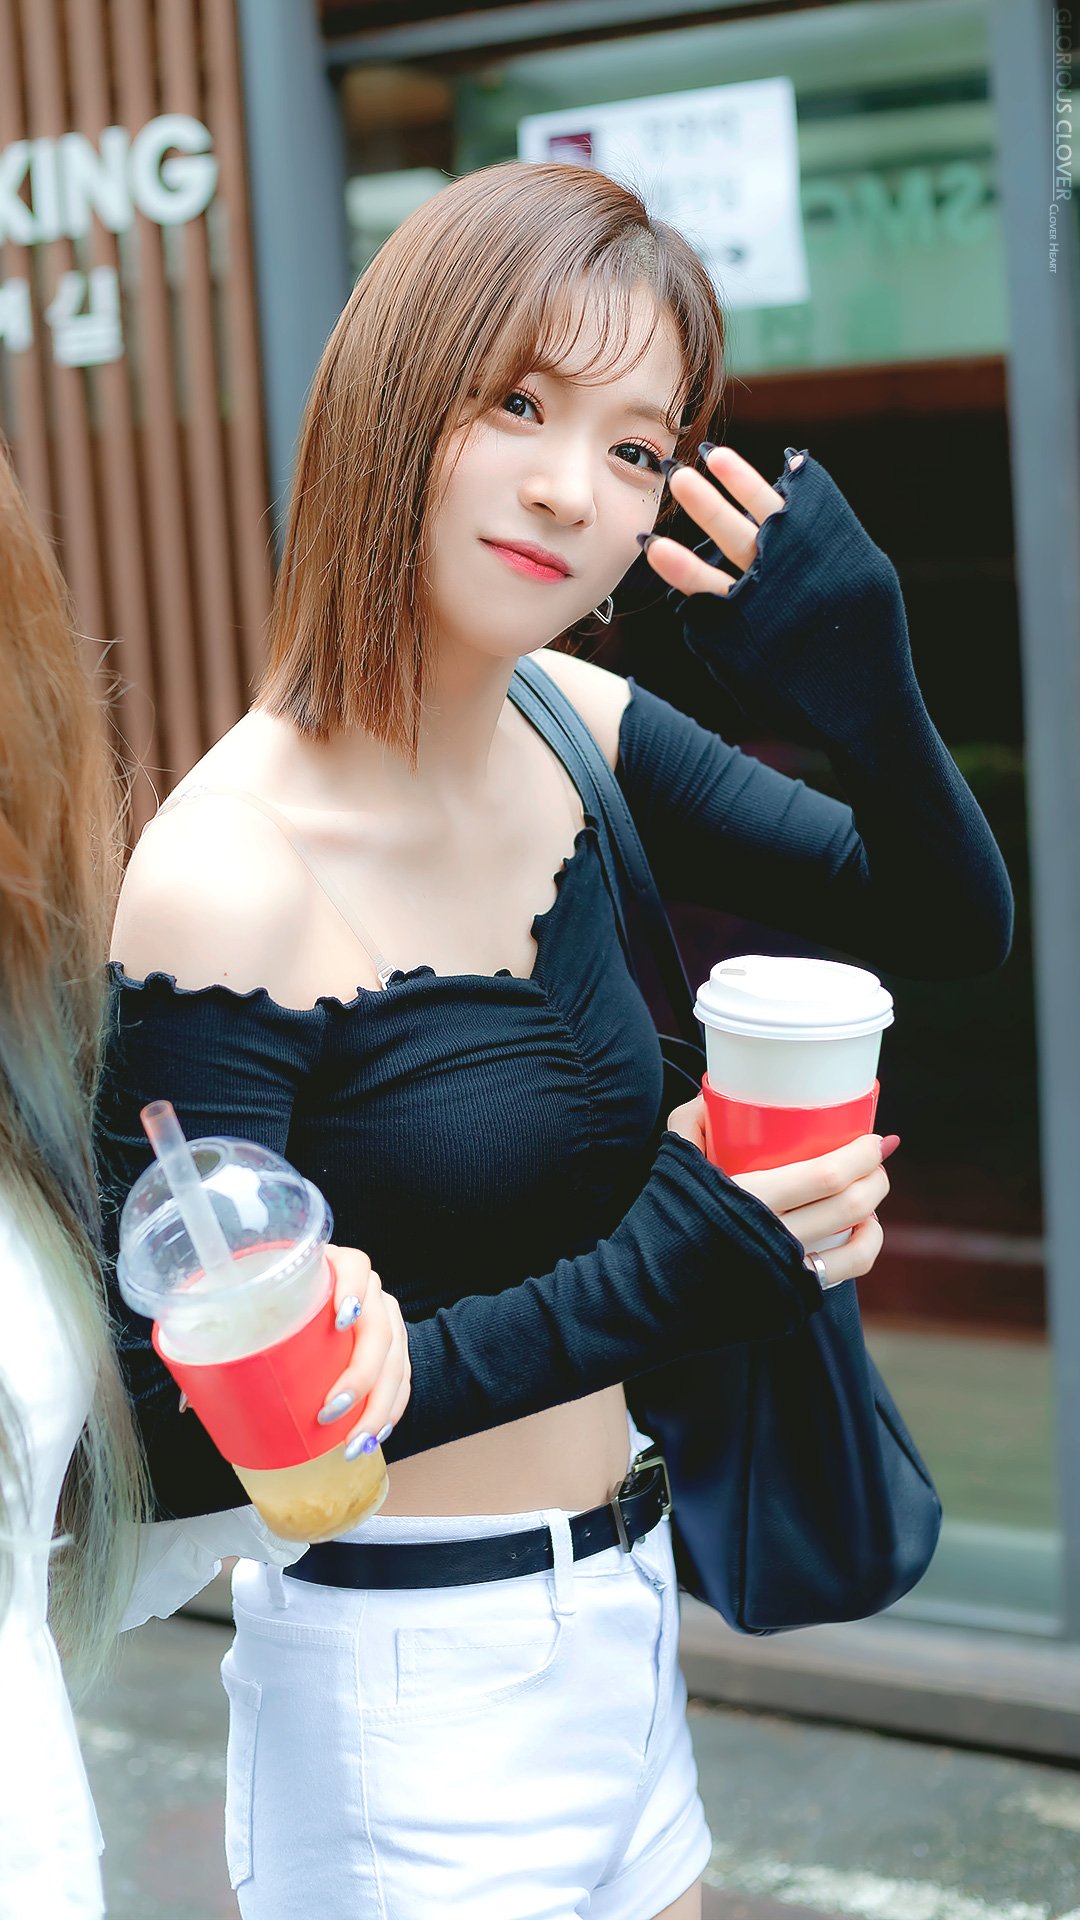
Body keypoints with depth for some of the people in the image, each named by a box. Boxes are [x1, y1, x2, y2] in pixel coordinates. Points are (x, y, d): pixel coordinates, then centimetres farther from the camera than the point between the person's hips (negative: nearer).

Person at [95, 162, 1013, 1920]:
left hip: (615, 1621, 7)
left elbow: (948, 928, 2)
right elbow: (192, 1436, -22)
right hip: (403, 1682, -7)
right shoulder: (226, 882, -24)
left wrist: (872, 706, -19)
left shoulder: (578, 735, -5)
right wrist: (649, 1289, -28)